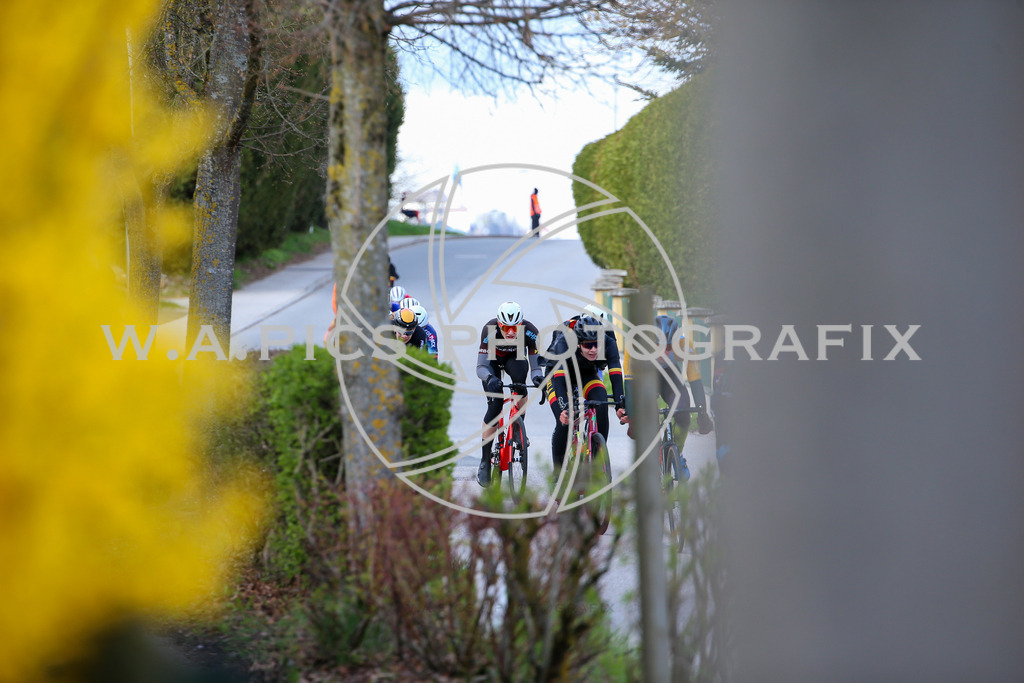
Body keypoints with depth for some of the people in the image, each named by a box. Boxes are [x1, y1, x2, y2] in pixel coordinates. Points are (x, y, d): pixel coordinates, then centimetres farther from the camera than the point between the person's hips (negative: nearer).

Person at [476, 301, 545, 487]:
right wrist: (490, 378, -56)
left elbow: (535, 365, -28)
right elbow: (481, 367, -35)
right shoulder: (489, 330, -36)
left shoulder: (529, 331, -33)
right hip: (493, 360, -1)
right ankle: (485, 461, -9)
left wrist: (538, 377, -51)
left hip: (515, 358, 1)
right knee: (495, 405, -17)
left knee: (519, 376, -35)